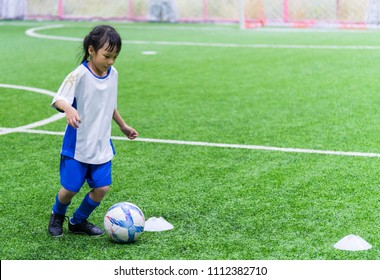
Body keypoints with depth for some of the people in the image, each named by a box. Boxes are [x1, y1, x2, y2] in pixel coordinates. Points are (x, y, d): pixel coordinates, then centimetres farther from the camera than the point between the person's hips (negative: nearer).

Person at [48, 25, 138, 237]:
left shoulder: (113, 74, 3)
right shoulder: (79, 75, -17)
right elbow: (59, 99, -24)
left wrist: (123, 126, 27)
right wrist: (68, 108, -45)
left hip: (102, 144, 5)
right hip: (78, 144, -5)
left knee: (102, 188, 0)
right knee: (70, 189, -1)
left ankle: (79, 221, 24)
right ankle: (57, 216, 32)